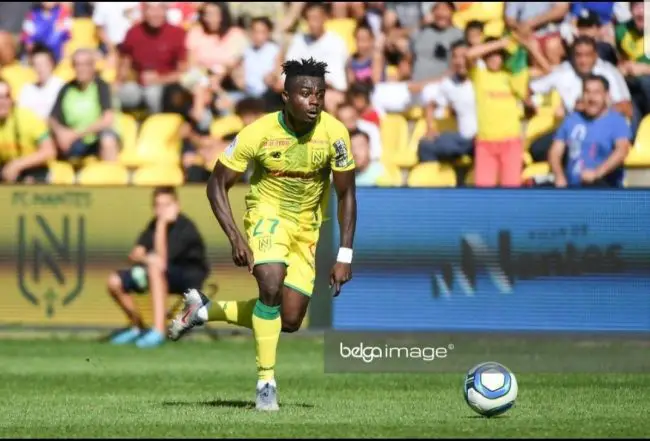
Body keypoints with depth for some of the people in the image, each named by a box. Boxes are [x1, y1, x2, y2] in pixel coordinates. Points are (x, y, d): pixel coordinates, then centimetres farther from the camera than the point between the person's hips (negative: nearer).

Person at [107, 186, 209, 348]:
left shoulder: (185, 227, -19)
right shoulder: (154, 225, 3)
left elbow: (162, 259, -27)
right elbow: (134, 254, -6)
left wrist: (162, 224, -28)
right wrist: (145, 258, -31)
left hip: (191, 277, -7)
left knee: (155, 270, -39)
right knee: (114, 281, -6)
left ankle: (158, 332, -44)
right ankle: (137, 328, 14)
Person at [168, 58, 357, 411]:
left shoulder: (334, 133, -18)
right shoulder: (258, 133, -23)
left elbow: (346, 194, -6)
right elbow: (217, 184, -12)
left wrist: (345, 256, -11)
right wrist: (236, 238, -23)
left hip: (306, 227, 3)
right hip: (267, 214, -3)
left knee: (290, 321, 0)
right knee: (272, 284, -32)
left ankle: (204, 310, 23)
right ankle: (265, 382, -18)